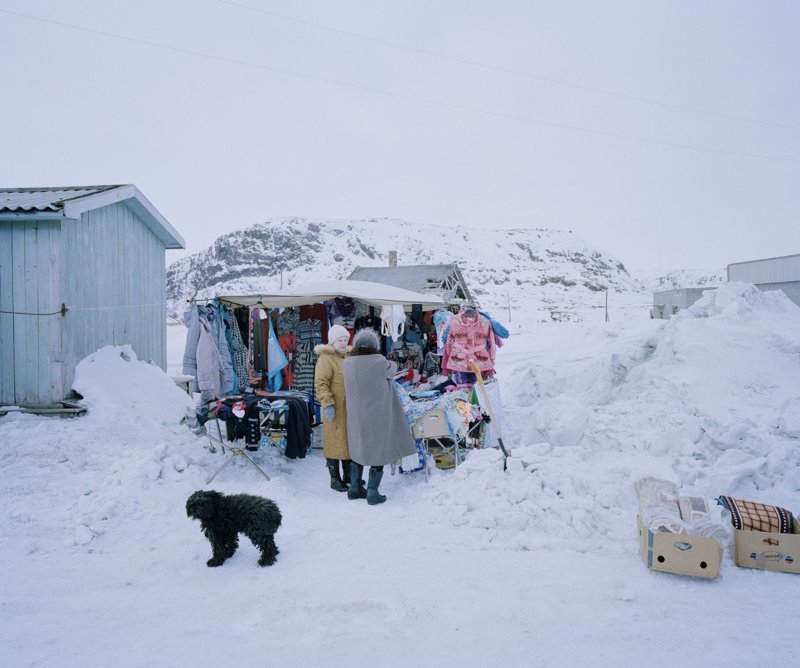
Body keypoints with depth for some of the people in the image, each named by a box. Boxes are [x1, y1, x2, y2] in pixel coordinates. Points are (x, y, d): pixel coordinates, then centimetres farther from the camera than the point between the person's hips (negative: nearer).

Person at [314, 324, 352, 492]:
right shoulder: (326, 358, -11)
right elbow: (321, 383, -19)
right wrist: (327, 403, -26)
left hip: (350, 409, 8)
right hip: (335, 410, -8)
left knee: (350, 441, 14)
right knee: (335, 442, -1)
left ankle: (348, 475, 27)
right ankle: (335, 479, 9)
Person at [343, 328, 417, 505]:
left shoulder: (348, 363, -5)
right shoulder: (379, 362, -16)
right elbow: (392, 369, 2)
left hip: (356, 416, 5)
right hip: (378, 415, -5)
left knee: (358, 448, 19)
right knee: (378, 450, 7)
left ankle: (355, 488, 27)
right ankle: (372, 492, 9)